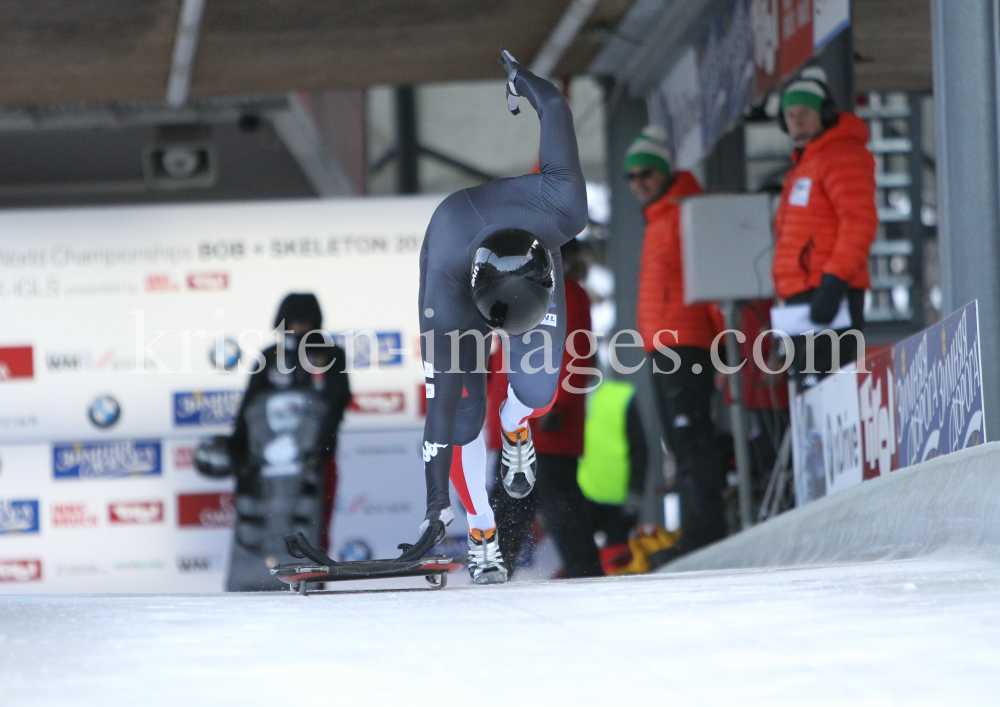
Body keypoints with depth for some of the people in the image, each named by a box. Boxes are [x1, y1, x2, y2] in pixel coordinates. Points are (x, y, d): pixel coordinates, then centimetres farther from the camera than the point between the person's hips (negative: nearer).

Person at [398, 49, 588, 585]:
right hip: (458, 283, -2)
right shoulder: (445, 299, -44)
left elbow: (555, 109, -26)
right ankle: (481, 532, 10)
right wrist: (436, 505, -38)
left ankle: (514, 425, 32)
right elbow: (440, 402, -40)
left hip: (534, 263, 2)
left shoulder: (562, 209, -42)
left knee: (537, 391, -7)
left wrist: (522, 78, -1)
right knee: (465, 412, -11)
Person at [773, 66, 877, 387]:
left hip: (828, 296, -10)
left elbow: (860, 220, -18)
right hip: (802, 295, 10)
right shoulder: (802, 163, 25)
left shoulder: (842, 155, -6)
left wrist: (835, 282, -25)